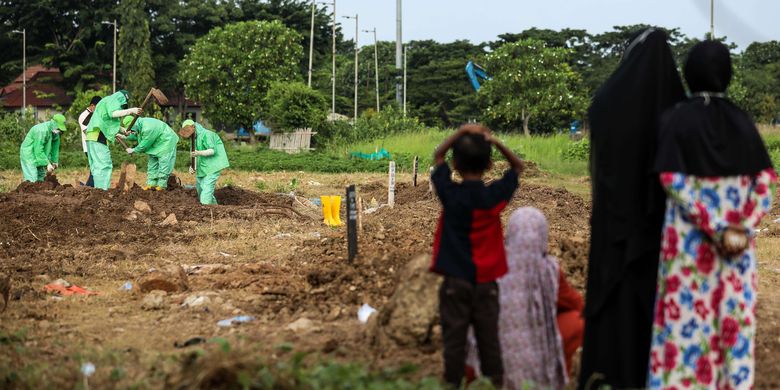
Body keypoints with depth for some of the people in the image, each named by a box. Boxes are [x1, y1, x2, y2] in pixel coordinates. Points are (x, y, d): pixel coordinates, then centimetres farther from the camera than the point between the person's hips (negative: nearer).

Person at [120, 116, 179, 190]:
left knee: (163, 163, -11)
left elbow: (144, 145, -25)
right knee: (152, 162, 9)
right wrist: (125, 137, 5)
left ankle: (161, 185, -9)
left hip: (166, 143, -10)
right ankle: (151, 183, 12)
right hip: (156, 144, 10)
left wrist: (133, 150, -12)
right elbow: (136, 136, 16)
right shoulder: (140, 124, -5)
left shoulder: (148, 129, -35)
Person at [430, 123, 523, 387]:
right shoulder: (496, 196, -5)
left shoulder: (449, 194, -7)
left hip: (455, 280, -1)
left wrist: (461, 133, 3)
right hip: (486, 282, 1)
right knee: (489, 339, 6)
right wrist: (495, 142, -2)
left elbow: (437, 156, 10)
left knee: (454, 339, 2)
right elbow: (517, 166, 11)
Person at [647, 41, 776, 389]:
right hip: (738, 238, 3)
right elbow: (766, 181, -2)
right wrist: (743, 228, -9)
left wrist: (716, 231, -15)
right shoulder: (742, 121, 4)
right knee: (733, 316, 9)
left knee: (687, 317, 1)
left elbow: (673, 180, -15)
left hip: (689, 239, -3)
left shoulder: (674, 119, -6)